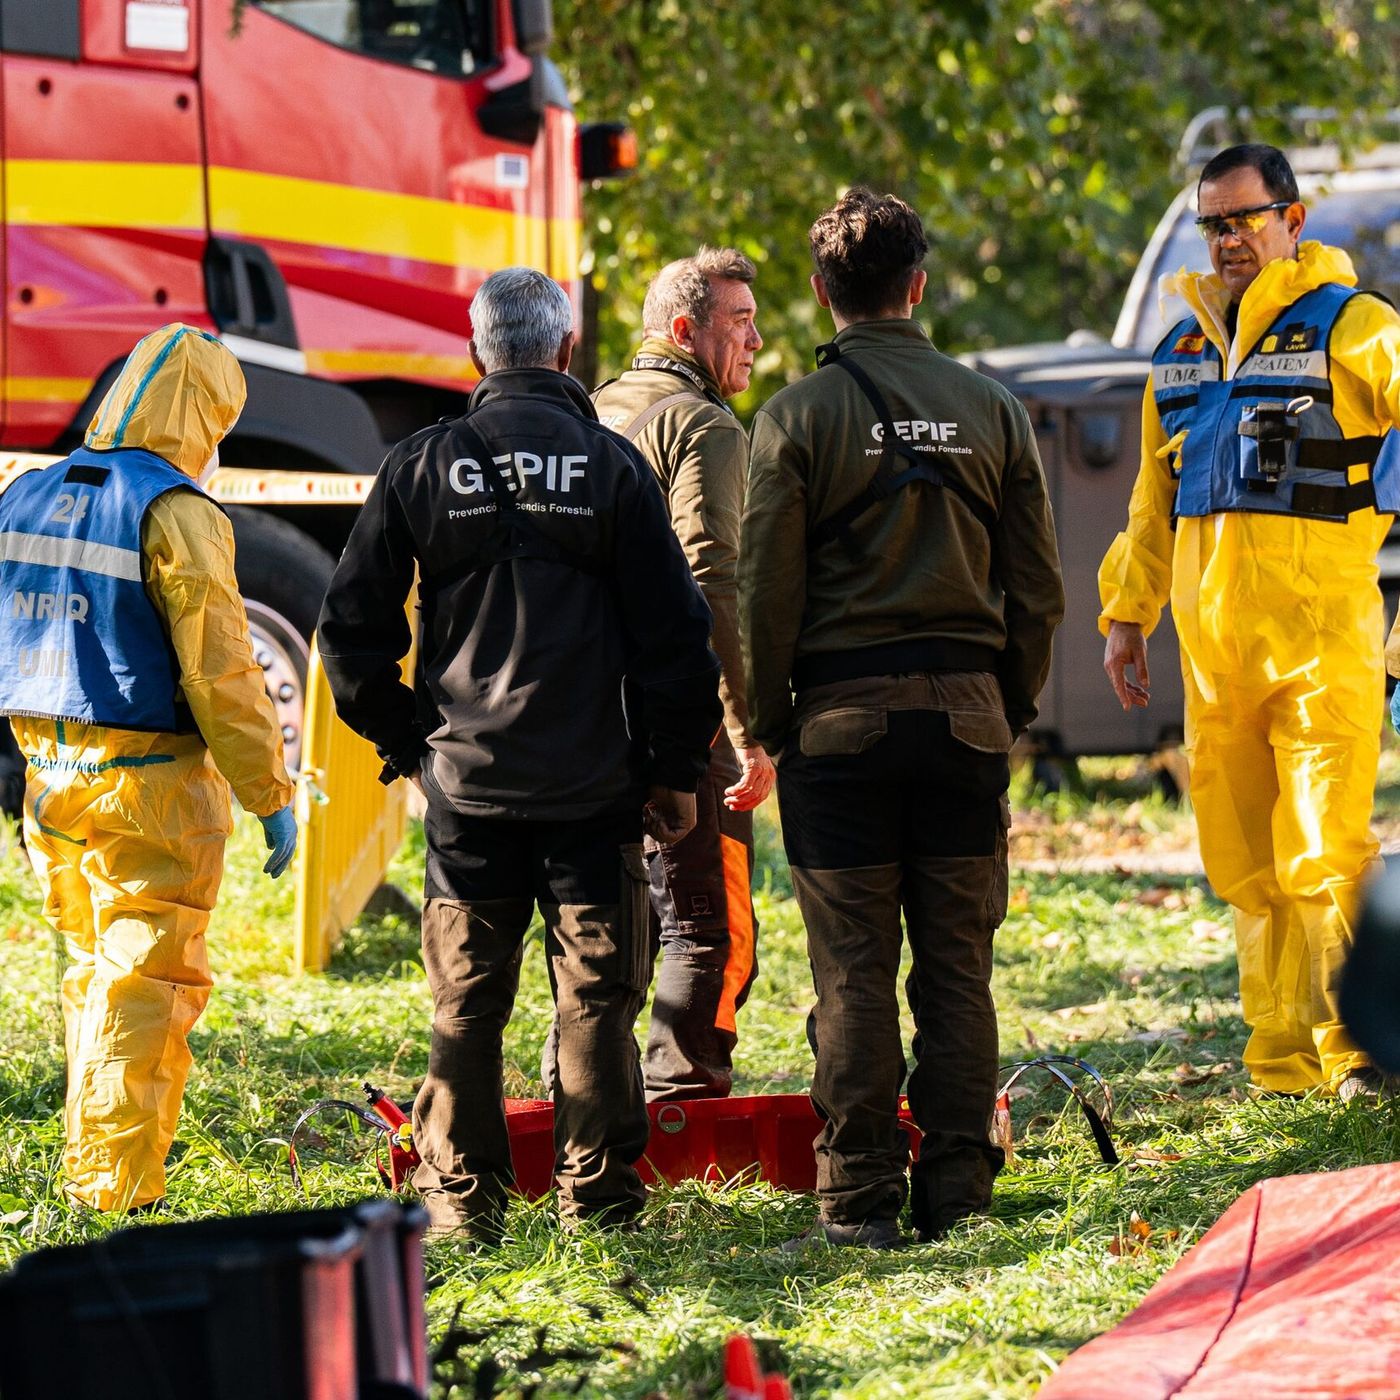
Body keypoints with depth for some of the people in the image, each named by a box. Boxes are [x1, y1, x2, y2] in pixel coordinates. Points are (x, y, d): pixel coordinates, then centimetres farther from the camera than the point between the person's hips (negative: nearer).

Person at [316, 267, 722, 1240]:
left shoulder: (422, 467, 1)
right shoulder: (611, 465, -3)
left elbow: (356, 627, 4)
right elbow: (673, 629, -2)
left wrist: (405, 744, 14)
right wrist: (677, 769, 6)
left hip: (467, 780, 1)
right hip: (594, 787, -1)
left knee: (466, 997, 8)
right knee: (597, 993, 6)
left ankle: (462, 1196, 9)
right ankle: (597, 1192, 8)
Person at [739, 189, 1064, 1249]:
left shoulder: (798, 417, -5)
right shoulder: (991, 410, 4)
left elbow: (766, 594, -6)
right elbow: (1038, 587, 6)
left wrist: (771, 725, 4)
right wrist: (1014, 707, 15)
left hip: (842, 715, -2)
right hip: (965, 712, 3)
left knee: (855, 971, 1)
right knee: (957, 964, 7)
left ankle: (860, 1199, 1)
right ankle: (956, 1189, 8)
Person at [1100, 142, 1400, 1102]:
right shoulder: (1182, 350, 19)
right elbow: (1155, 498, 26)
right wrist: (1127, 615, 23)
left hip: (1322, 633, -6)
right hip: (1213, 646, 6)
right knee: (1245, 864, 6)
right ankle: (1282, 1056, 11)